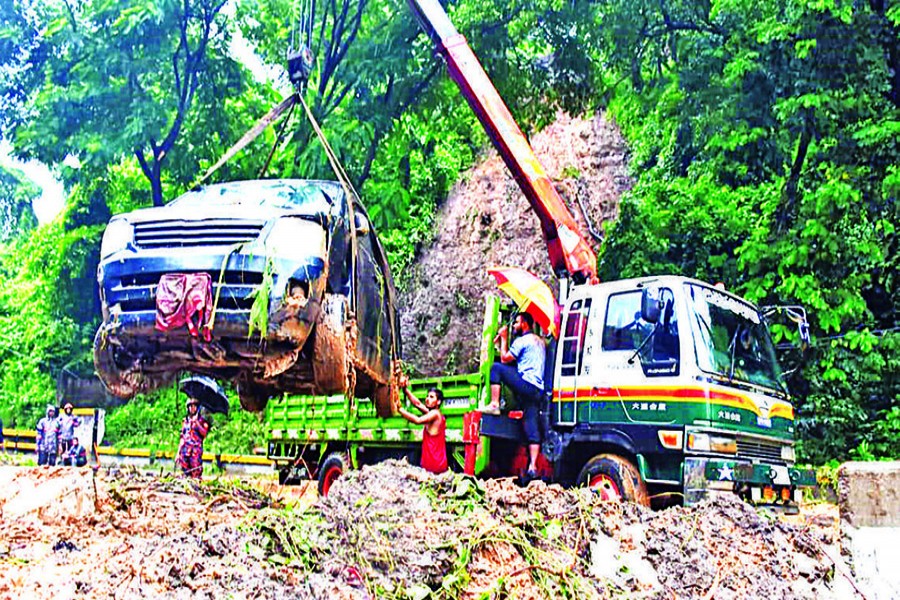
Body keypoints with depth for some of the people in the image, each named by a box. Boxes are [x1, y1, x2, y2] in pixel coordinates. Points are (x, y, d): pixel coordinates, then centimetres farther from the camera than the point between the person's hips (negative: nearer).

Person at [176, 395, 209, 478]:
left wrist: (196, 422, -17)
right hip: (185, 449, 4)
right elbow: (182, 438, 18)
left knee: (196, 472, -12)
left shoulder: (202, 420, 5)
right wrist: (178, 453, 15)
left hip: (196, 449, -4)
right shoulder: (185, 421, 17)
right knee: (185, 472, 2)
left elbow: (204, 433, -11)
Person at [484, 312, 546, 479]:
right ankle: (533, 467, -3)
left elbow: (505, 358, 2)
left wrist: (504, 338, 12)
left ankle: (494, 404, -5)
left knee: (496, 367, 1)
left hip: (526, 384, -8)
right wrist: (502, 340, 30)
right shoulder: (540, 341, 25)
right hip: (538, 390, 8)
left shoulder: (522, 340, -3)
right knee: (532, 428, 3)